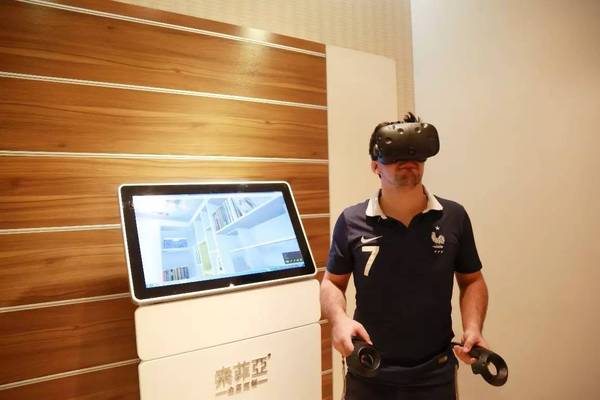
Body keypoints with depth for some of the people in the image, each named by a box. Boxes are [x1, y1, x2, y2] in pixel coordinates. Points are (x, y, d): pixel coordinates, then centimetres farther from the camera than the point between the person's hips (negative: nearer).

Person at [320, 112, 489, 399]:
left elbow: (472, 281, 7)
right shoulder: (352, 221, -8)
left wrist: (473, 328, -8)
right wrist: (338, 319, -16)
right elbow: (332, 282, 2)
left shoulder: (454, 217, -5)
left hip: (435, 375, 1)